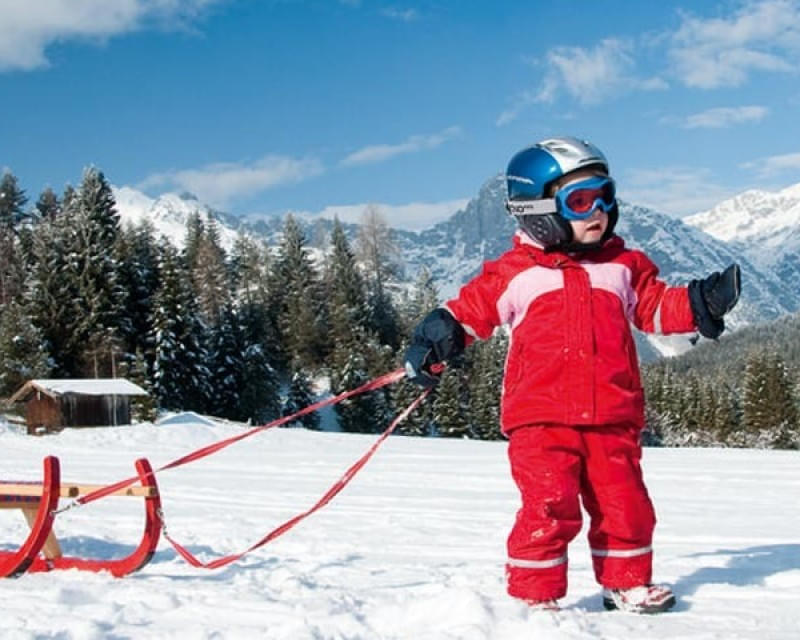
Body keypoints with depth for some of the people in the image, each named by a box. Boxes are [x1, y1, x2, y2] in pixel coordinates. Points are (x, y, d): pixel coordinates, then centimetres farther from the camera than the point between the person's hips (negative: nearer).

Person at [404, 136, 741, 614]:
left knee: (625, 505, 9)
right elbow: (469, 311, 8)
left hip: (612, 418, 4)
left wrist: (702, 303, 5)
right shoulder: (514, 273, 2)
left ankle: (627, 583, 29)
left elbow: (657, 307, 20)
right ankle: (534, 595, 6)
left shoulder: (623, 266, 13)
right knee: (550, 508, -9)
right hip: (542, 418, -4)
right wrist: (438, 339, -8)